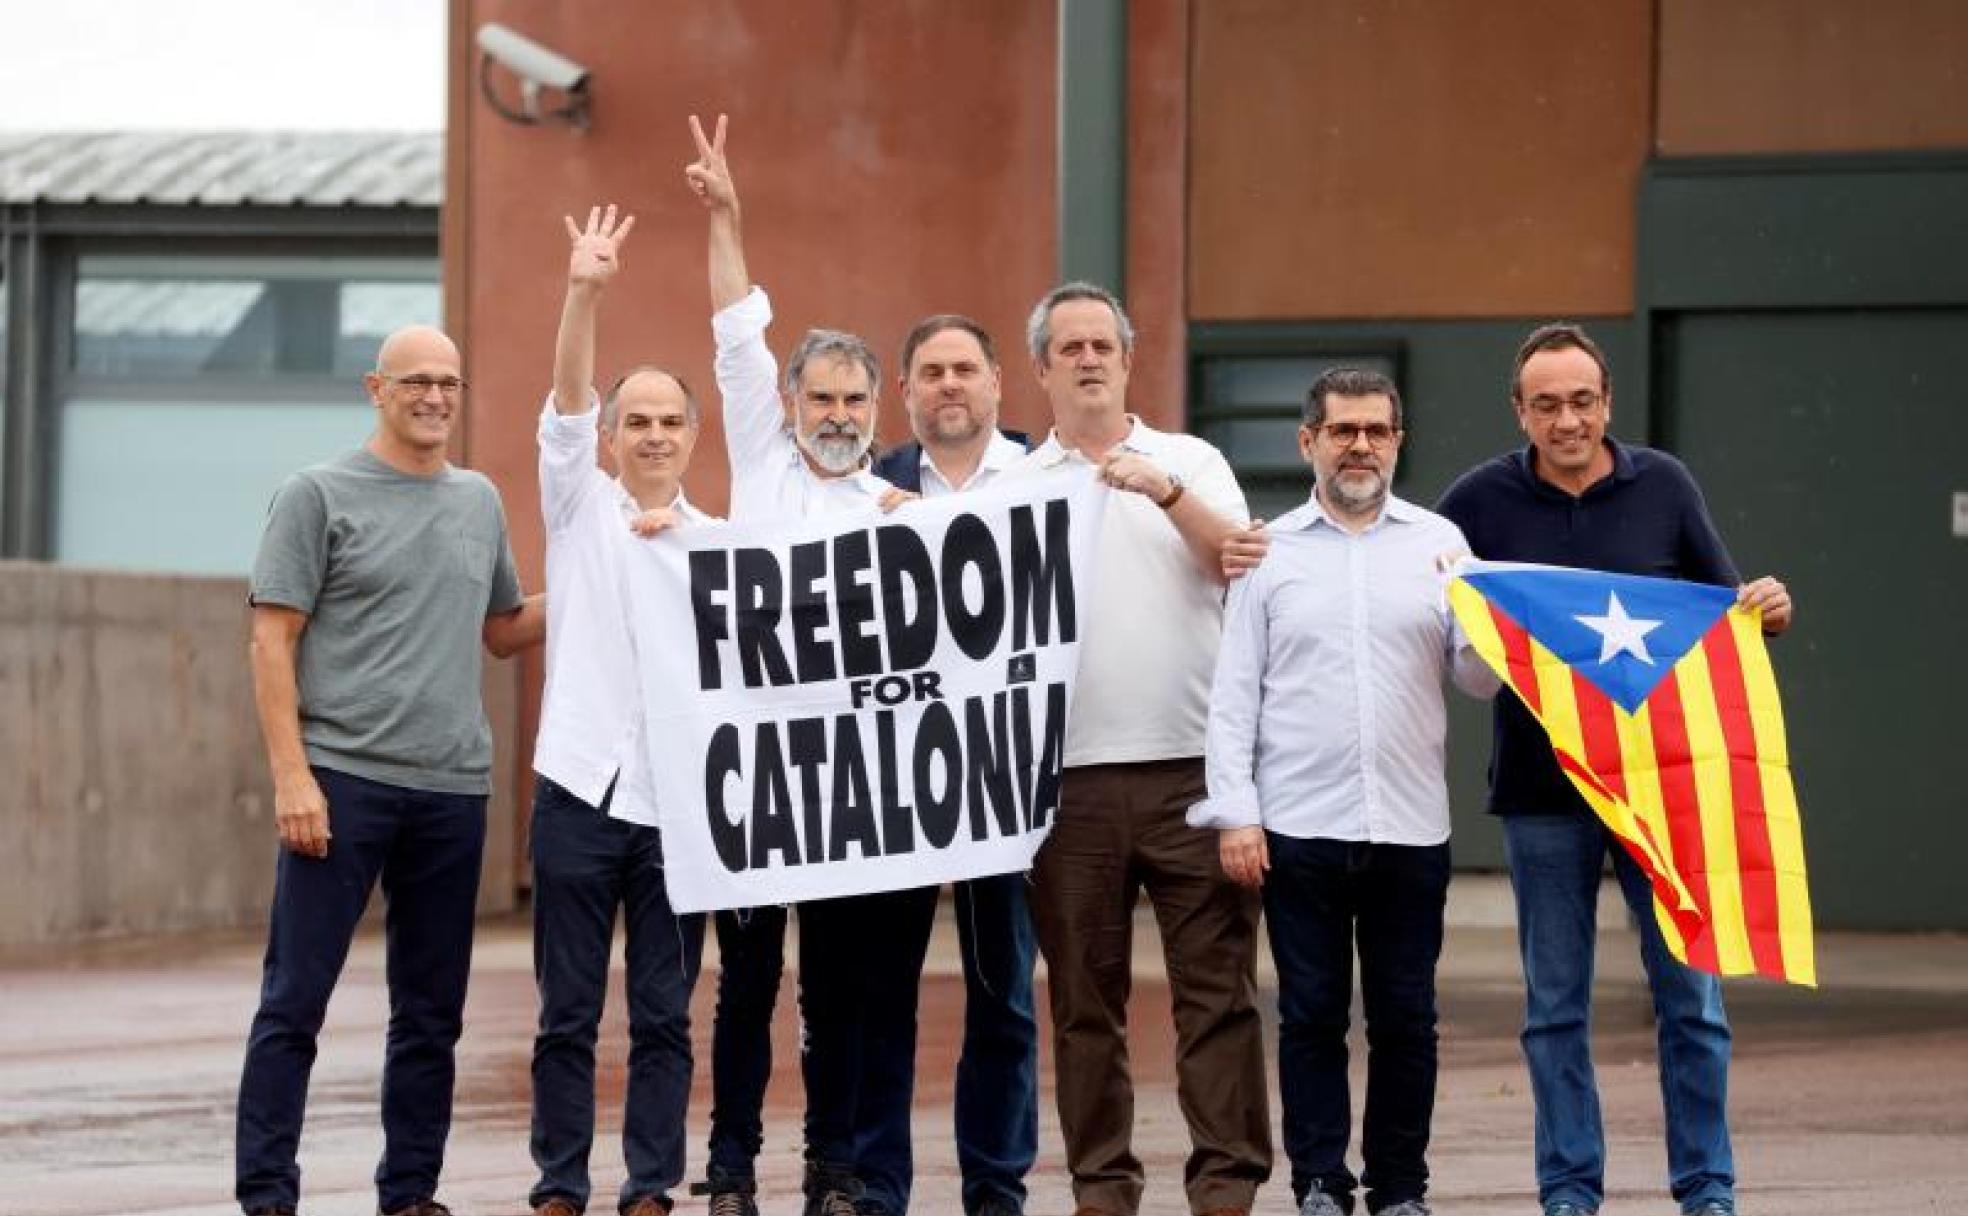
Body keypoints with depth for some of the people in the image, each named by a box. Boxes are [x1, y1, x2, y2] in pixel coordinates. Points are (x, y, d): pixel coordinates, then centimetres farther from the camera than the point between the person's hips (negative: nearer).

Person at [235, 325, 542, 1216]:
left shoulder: (479, 502, 14)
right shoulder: (318, 495, -1)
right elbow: (272, 642, -5)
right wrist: (291, 775, -13)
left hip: (452, 791, 5)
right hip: (344, 781, -5)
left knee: (431, 1016, 8)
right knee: (294, 1001, -5)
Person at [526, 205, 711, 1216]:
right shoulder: (580, 507, 7)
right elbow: (566, 404, -9)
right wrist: (584, 294, -23)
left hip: (676, 800, 1)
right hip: (581, 790, -1)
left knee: (664, 1016, 2)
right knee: (568, 1012, 1)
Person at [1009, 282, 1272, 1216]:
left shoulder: (1191, 465, 10)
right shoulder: (1014, 487, 11)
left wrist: (1166, 492, -17)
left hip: (1192, 764, -1)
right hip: (1072, 776, 1)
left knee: (1217, 987, -4)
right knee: (1085, 997, 4)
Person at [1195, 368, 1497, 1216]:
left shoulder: (1439, 543, 8)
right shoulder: (1270, 550, 7)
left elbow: (1483, 680, 6)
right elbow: (1234, 693, 4)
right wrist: (1234, 812, -4)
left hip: (1409, 826, 1)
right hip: (1298, 826, -1)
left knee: (1404, 1018, 4)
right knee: (1311, 1014, 2)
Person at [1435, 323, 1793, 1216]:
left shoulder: (1663, 486, 4)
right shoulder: (1482, 501, 1)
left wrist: (1765, 609, -9)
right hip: (1542, 792, 0)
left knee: (1690, 992, 0)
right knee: (1555, 1007, 6)